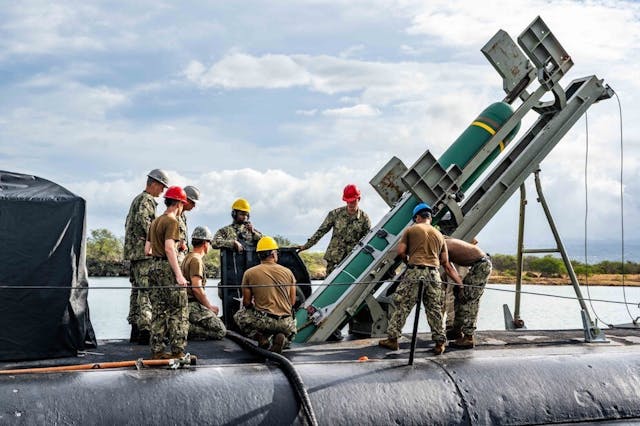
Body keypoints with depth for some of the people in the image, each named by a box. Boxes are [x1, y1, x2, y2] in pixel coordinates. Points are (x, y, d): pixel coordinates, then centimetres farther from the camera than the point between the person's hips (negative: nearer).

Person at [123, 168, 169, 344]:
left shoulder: (137, 199, 24)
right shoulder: (147, 200, -8)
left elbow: (128, 223, 28)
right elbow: (142, 219, -26)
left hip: (133, 251, 10)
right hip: (144, 250, -10)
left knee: (137, 289, 11)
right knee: (146, 290, -13)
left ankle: (135, 330, 14)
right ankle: (144, 329, -17)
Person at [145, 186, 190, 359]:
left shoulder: (155, 222, 16)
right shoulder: (171, 221, -10)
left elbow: (147, 250, 17)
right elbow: (169, 248, -21)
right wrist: (179, 275, -24)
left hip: (155, 267, 9)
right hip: (168, 268, -8)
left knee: (159, 311, 11)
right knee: (178, 312, -3)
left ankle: (157, 351, 13)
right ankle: (177, 351, -4)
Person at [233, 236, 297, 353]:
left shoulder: (249, 273, 0)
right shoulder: (287, 272, 6)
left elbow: (247, 303, 5)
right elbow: (292, 302, 10)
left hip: (263, 320, -2)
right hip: (285, 322, 2)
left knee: (239, 315, 26)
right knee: (291, 331, 37)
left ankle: (260, 337, 2)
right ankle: (282, 339, 0)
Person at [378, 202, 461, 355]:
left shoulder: (411, 230, 9)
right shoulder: (439, 235, 19)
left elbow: (400, 252, 0)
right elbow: (446, 264, 16)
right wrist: (460, 282, 24)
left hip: (415, 272, -3)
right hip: (433, 274, 3)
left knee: (402, 306, 3)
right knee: (435, 309, 9)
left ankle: (393, 338, 6)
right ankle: (439, 342, 10)